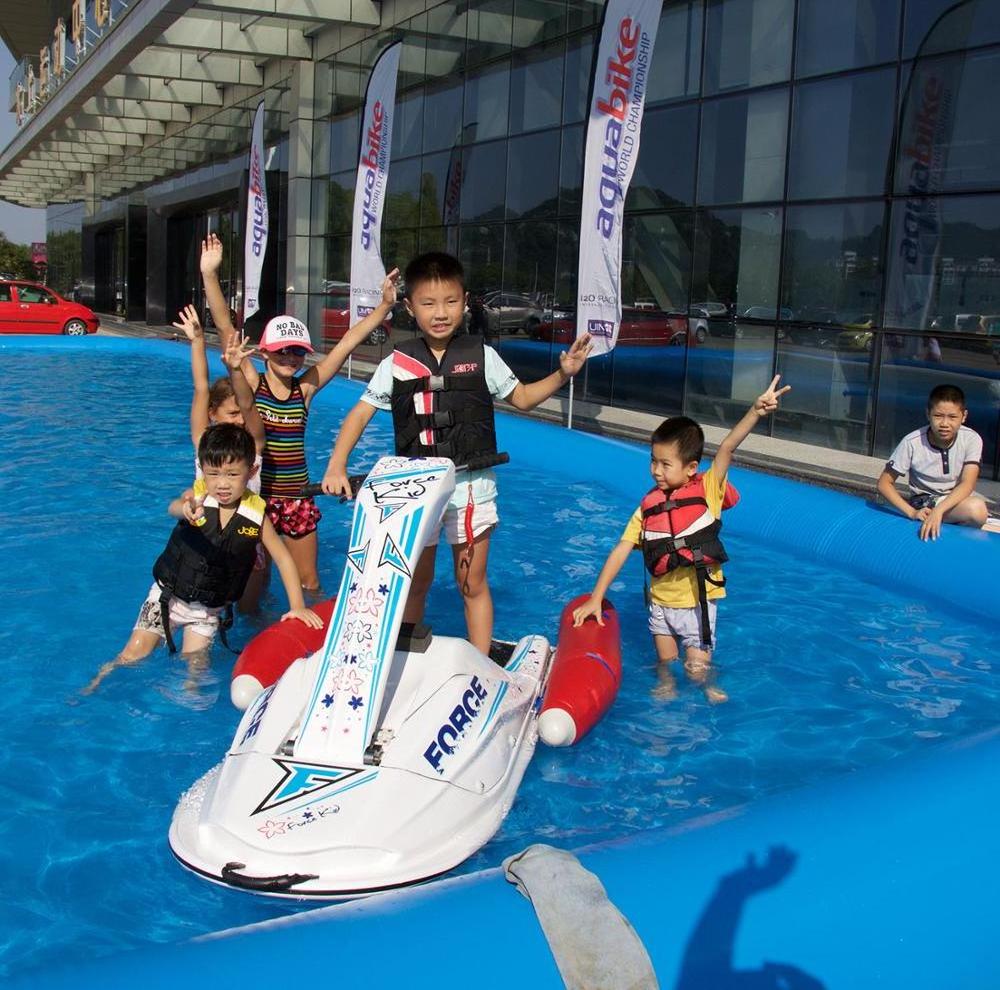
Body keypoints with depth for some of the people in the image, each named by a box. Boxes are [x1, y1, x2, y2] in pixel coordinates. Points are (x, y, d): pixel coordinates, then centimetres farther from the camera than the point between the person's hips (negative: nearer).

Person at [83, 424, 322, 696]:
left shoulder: (256, 514, -15)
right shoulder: (197, 496, -19)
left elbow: (283, 557, -7)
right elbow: (174, 507, -43)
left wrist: (297, 606, -12)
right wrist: (185, 509, -68)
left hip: (210, 609, 1)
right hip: (168, 594, -1)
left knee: (195, 662, -12)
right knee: (134, 654, -1)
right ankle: (100, 680, 22)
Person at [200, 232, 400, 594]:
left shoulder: (305, 388, -2)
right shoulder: (250, 384, -7)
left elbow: (347, 343, -5)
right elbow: (225, 327, -17)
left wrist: (384, 306, -11)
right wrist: (209, 274, -26)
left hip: (297, 498, 2)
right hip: (256, 495, -2)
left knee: (309, 584, 11)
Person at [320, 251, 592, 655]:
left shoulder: (481, 356, 0)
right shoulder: (397, 362, 0)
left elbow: (522, 397, 11)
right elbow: (360, 413, 2)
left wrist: (563, 373, -4)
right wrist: (336, 467, -9)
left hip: (470, 487, -1)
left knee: (472, 584, 7)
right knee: (415, 583, 12)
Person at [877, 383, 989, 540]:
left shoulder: (971, 440, -14)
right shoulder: (912, 442, -17)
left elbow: (967, 484, -22)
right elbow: (885, 483, -10)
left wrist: (938, 511, -38)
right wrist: (911, 512, -23)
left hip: (958, 498, 4)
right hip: (923, 503, -3)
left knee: (977, 508, -32)